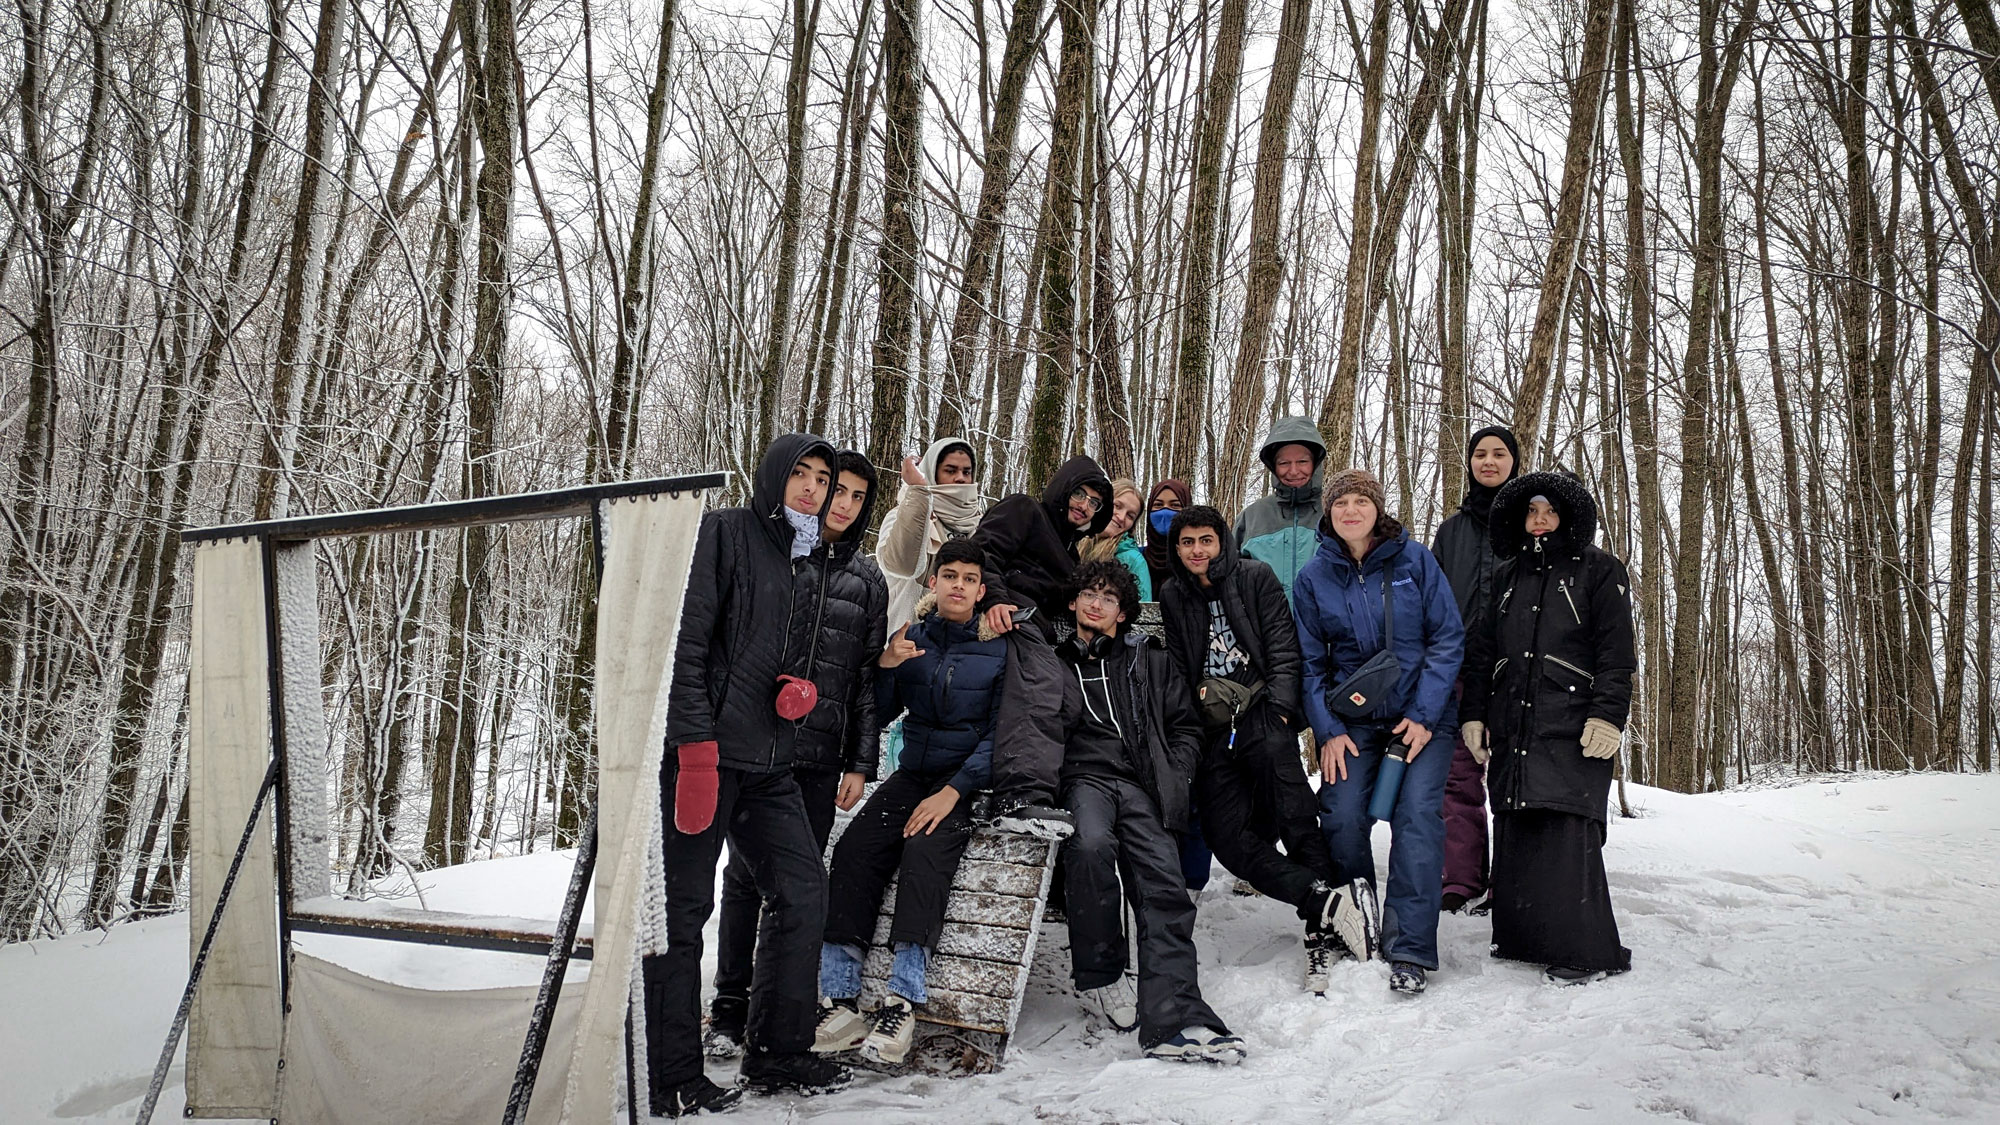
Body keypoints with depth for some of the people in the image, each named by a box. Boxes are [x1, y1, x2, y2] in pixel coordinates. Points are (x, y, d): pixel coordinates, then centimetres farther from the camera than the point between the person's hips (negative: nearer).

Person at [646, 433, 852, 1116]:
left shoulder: (816, 569, 17)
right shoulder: (725, 533, -5)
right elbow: (686, 641, -12)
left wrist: (803, 686, 1)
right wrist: (696, 741, -19)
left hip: (770, 765, 8)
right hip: (701, 751, -7)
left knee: (803, 892, 6)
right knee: (683, 910, -2)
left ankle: (776, 1053, 19)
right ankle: (670, 1080, 6)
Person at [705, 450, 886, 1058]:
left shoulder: (867, 580, 12)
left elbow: (868, 677, 11)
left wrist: (861, 763, 6)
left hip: (822, 755, 2)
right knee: (746, 876, 0)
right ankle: (728, 1011, 9)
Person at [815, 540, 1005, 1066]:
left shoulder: (997, 649, 2)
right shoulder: (911, 637, 12)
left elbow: (998, 733, -5)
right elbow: (882, 712, 12)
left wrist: (953, 791, -17)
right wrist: (887, 665, -8)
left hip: (968, 779, -4)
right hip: (912, 772, 4)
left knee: (925, 850, -31)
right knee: (853, 850, -21)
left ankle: (903, 1004, -35)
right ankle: (842, 1001, -24)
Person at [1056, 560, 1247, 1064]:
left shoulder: (1150, 659, 24)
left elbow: (1186, 725, 23)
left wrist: (1175, 779, 7)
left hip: (1139, 783, 2)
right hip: (1082, 775, -1)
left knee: (1163, 885, -21)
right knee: (1092, 843, -35)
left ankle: (1174, 1020, -31)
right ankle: (1098, 975, -18)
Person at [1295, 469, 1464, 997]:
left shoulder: (1414, 560, -3)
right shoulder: (1313, 577, 2)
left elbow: (1448, 639, -3)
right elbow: (1310, 662, 5)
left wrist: (1424, 715, -10)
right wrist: (1328, 731, -6)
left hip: (1421, 715, -1)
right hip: (1352, 719, 2)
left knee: (1417, 815, -15)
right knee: (1342, 818, -11)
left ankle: (1409, 950, -10)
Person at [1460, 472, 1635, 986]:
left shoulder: (1599, 571, 5)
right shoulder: (1507, 576, 20)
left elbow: (1616, 653, -3)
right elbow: (1483, 650, 20)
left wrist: (1607, 715, -13)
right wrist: (1474, 713, 13)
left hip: (1571, 727, -5)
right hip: (1511, 726, 5)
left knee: (1566, 828, -12)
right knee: (1515, 828, 3)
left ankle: (1585, 950, -5)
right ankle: (1522, 937, 12)